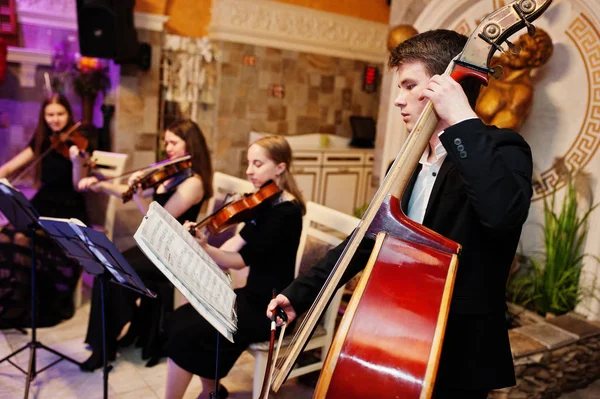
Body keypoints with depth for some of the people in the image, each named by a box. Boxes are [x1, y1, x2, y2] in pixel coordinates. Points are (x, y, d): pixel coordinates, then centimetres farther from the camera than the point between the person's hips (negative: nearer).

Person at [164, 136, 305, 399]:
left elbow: (242, 259, -27)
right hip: (254, 295, 8)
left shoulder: (286, 211, -21)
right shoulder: (265, 202, 7)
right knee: (181, 317, 1)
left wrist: (205, 249, -41)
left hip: (271, 307, -8)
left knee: (186, 333, -13)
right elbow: (238, 243, 3)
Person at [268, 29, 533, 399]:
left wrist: (462, 120, -29)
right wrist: (301, 293, 6)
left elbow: (504, 213, -34)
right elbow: (367, 240, 10)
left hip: (456, 356, -6)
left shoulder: (500, 150, -12)